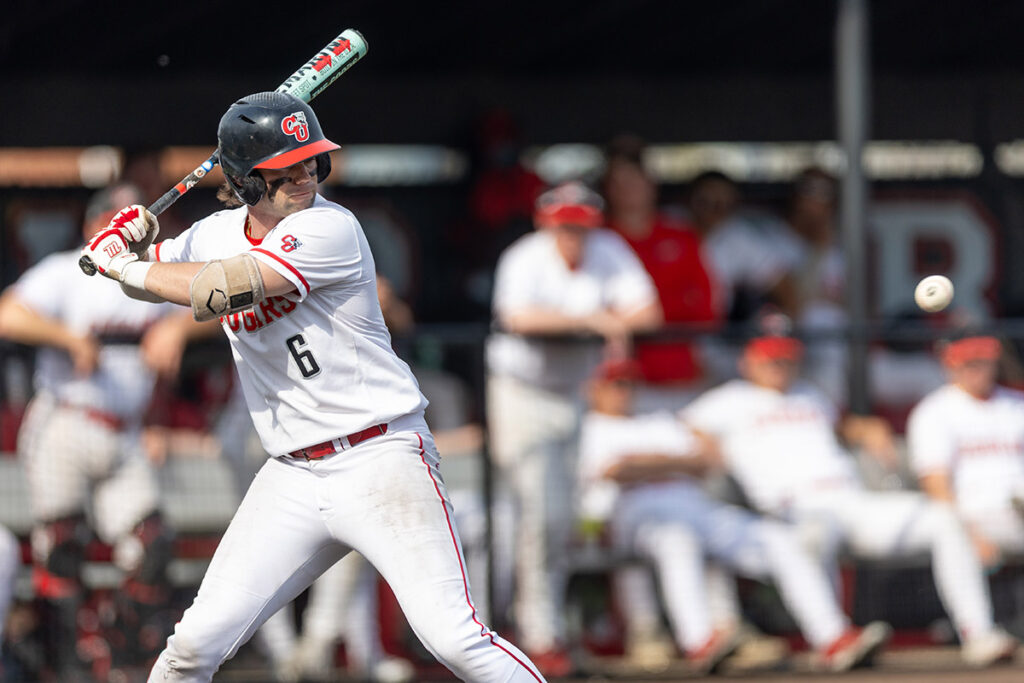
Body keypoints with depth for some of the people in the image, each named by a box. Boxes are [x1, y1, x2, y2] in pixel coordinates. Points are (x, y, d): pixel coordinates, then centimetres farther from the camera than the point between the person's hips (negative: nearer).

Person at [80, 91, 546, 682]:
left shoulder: (329, 229, -13)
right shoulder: (217, 234, 9)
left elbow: (218, 292, -20)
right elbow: (150, 278, 26)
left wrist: (123, 264, -7)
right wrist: (128, 241, 3)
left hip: (382, 459, -6)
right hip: (293, 477, 6)